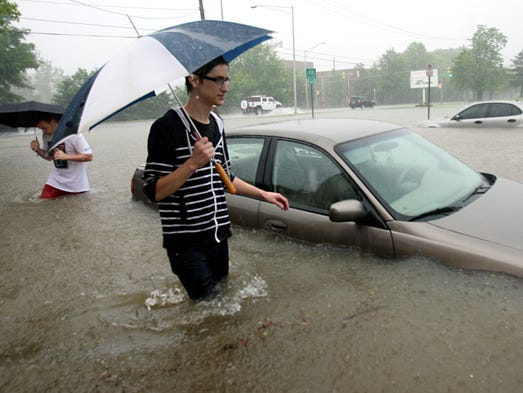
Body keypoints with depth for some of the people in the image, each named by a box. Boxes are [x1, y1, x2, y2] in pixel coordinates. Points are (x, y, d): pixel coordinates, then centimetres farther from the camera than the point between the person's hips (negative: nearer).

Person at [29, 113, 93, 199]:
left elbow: (89, 157, -19)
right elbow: (49, 157, 16)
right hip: (56, 181, 5)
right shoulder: (46, 136, 1)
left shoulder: (73, 134, -19)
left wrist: (66, 156, -29)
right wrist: (37, 150, -5)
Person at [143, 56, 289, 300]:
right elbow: (153, 191, -17)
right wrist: (193, 163, -27)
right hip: (186, 241, -7)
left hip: (218, 234, 7)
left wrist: (263, 194, 13)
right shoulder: (168, 126, -14)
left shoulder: (217, 124, 10)